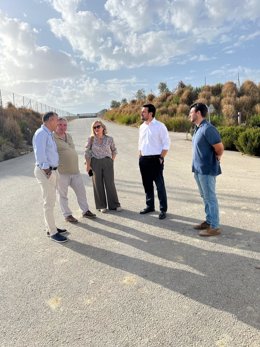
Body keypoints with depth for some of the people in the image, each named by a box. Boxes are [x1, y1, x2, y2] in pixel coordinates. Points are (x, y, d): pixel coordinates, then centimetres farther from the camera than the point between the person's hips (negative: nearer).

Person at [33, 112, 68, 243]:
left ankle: (51, 227, 27)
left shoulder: (49, 134, 16)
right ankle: (53, 232, 4)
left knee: (51, 201, 15)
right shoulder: (41, 133, -13)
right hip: (45, 172, -10)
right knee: (49, 203, -4)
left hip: (52, 171, 10)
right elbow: (39, 153, -22)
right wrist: (46, 170, -20)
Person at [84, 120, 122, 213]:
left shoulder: (109, 139, 2)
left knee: (110, 183, -1)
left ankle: (114, 205, 11)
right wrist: (88, 165, -1)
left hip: (107, 162, 0)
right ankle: (101, 206, 15)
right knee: (98, 184, 4)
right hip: (95, 163, 1)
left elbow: (114, 150, 14)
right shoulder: (91, 139, 2)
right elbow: (87, 153, 3)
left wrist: (112, 160, 5)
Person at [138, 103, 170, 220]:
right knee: (147, 184, 14)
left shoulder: (160, 126, -8)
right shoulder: (142, 127, 11)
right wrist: (140, 157, 11)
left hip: (155, 159, -6)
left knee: (160, 185, -1)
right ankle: (150, 206, 28)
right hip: (144, 159, 6)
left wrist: (161, 158, -13)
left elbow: (166, 143, -9)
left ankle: (163, 209, 8)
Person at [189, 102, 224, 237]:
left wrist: (216, 159, 0)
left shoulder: (208, 129, -19)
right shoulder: (198, 128, 10)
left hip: (207, 170, -9)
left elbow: (220, 148, -17)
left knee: (210, 198, 1)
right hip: (199, 169, 9)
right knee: (205, 197, 18)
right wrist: (197, 166, 11)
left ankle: (214, 227, 12)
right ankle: (209, 221, 31)